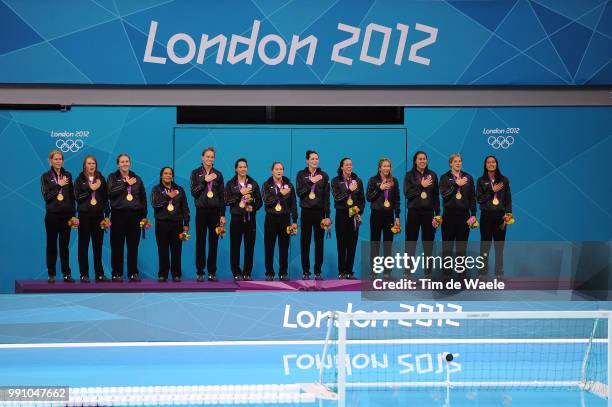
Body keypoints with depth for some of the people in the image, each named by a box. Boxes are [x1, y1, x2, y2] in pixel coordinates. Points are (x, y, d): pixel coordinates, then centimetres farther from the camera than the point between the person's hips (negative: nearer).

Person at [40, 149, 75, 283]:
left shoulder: (68, 175, 8)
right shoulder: (46, 176, 1)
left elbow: (72, 195, 8)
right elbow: (46, 196, -7)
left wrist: (73, 214, 2)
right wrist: (58, 185, -17)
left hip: (66, 214, 2)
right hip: (52, 215, -2)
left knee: (65, 245, 4)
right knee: (52, 245, 3)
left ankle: (67, 274, 7)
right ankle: (51, 275, 7)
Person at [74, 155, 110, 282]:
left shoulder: (101, 179, 11)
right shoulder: (79, 180, 4)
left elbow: (105, 198, 9)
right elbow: (78, 197, -7)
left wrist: (107, 214, 2)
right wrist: (91, 189, -13)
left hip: (98, 215, 2)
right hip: (84, 215, -2)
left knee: (98, 245, 3)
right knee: (83, 245, 0)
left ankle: (99, 274, 8)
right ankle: (84, 275, 3)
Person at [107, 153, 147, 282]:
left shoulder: (136, 178, 13)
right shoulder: (112, 177, 6)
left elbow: (143, 198, 13)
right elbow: (111, 192, -12)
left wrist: (144, 216, 6)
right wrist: (126, 184, -13)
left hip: (134, 215, 2)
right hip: (118, 215, -2)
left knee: (133, 246, 3)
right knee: (117, 246, -1)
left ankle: (133, 273, 9)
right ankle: (117, 274, 3)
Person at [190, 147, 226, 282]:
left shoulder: (218, 174, 9)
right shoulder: (196, 173, 5)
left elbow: (222, 196, 8)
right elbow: (193, 192, -3)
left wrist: (222, 215, 1)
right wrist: (205, 181, -13)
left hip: (215, 211, 1)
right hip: (201, 210, -1)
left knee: (213, 242, 1)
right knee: (200, 242, -2)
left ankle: (212, 272, 5)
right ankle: (200, 272, 1)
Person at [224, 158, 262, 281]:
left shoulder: (253, 183, 9)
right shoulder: (230, 184, 5)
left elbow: (259, 202, 9)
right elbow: (227, 201, -5)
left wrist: (253, 207, -11)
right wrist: (240, 193, -13)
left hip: (250, 219, 1)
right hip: (236, 219, -1)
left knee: (249, 247, -1)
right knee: (235, 247, -3)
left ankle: (247, 273, 6)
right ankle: (236, 273, 3)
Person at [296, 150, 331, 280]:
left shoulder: (323, 175, 6)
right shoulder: (301, 175, 5)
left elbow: (326, 196, 3)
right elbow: (299, 192, -6)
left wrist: (327, 216, -3)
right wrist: (311, 182, -15)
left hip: (319, 211, 1)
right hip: (306, 211, -1)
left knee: (319, 242, 1)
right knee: (305, 242, 0)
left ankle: (318, 272, 6)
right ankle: (305, 272, 6)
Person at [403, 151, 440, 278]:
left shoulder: (432, 175, 7)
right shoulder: (409, 175, 2)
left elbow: (436, 195, 7)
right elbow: (407, 193, -6)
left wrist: (437, 213, 2)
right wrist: (421, 186, -15)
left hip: (428, 212, 2)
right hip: (414, 212, -1)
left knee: (428, 241, 3)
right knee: (411, 241, 0)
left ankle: (428, 270, 10)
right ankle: (407, 270, 4)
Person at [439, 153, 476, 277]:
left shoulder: (468, 177, 8)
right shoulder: (445, 177, 3)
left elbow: (472, 197, 7)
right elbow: (444, 195, -8)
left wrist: (473, 214, 0)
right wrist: (456, 184, -16)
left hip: (464, 214, 2)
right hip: (449, 214, -1)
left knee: (462, 244, 4)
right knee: (447, 243, 0)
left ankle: (461, 270, 10)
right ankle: (446, 270, 5)